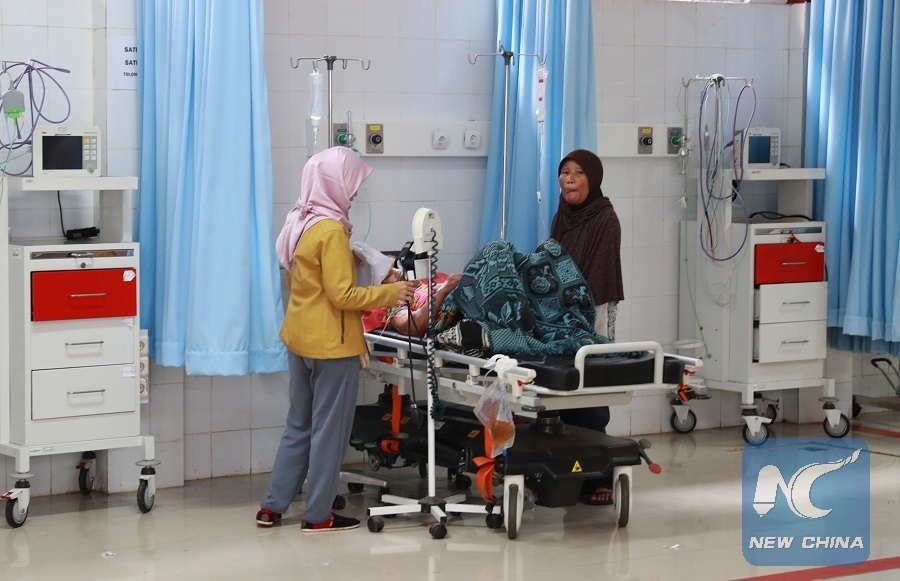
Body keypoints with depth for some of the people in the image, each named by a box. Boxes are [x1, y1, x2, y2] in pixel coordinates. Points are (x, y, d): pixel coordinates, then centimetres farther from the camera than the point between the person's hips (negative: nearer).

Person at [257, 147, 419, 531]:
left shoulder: (299, 223, 6)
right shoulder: (331, 231, -19)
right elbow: (342, 295, -21)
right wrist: (391, 293, -13)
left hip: (299, 337, 9)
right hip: (330, 343, -9)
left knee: (299, 425, 17)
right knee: (329, 430, 3)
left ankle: (272, 506, 20)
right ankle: (318, 516, 10)